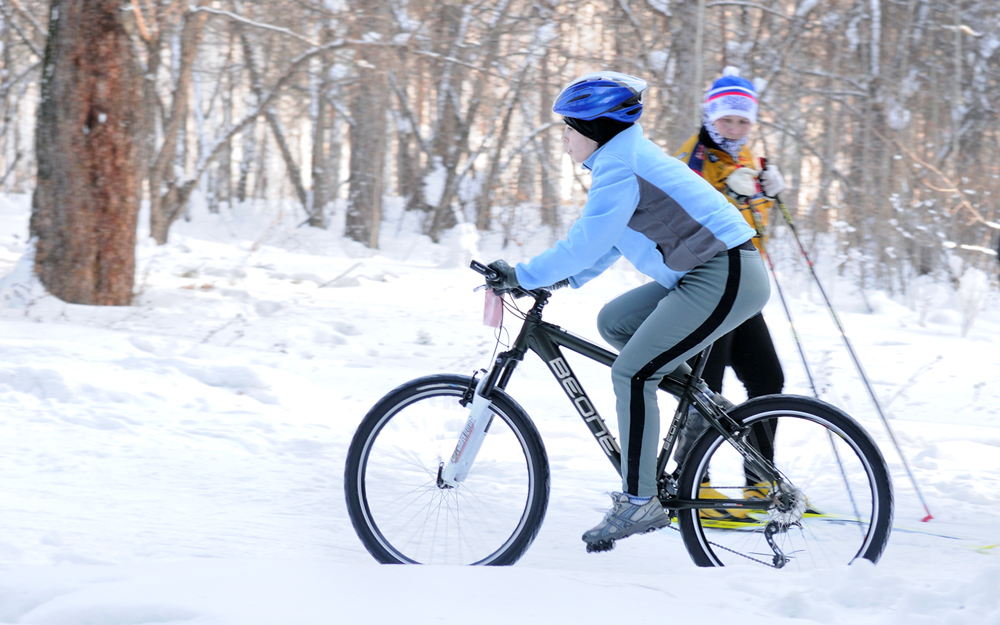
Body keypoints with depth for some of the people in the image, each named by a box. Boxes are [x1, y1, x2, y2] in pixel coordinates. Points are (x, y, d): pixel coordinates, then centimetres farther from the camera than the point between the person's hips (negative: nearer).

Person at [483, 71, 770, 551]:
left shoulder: (619, 165, -14)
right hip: (700, 275, 10)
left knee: (630, 374, -11)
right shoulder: (626, 157, 18)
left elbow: (588, 241, -21)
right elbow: (609, 241, 23)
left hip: (725, 278, -10)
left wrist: (522, 275, -13)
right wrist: (559, 279, 15)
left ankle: (639, 502, -6)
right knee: (613, 322, 15)